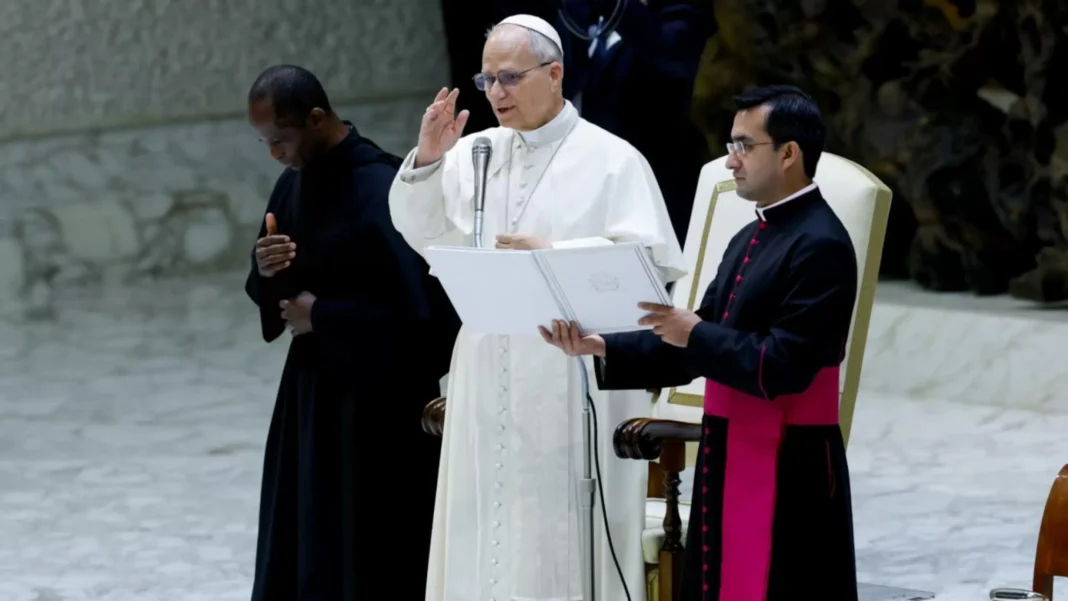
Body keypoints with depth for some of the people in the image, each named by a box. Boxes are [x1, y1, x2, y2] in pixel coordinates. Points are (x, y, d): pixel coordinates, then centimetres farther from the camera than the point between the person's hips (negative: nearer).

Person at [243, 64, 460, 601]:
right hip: (312, 394, 8)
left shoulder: (381, 190, -20)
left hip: (379, 403, -8)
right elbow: (277, 293, 15)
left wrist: (321, 315, -17)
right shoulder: (295, 182, 6)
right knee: (299, 553, 10)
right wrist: (266, 272, -8)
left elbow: (418, 309, -24)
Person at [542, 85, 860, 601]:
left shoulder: (820, 246, -14)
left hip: (787, 477, -9)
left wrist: (695, 334, -16)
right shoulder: (750, 240, 16)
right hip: (728, 464, 10)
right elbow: (691, 349, 12)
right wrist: (601, 348, 0)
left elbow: (783, 366, -21)